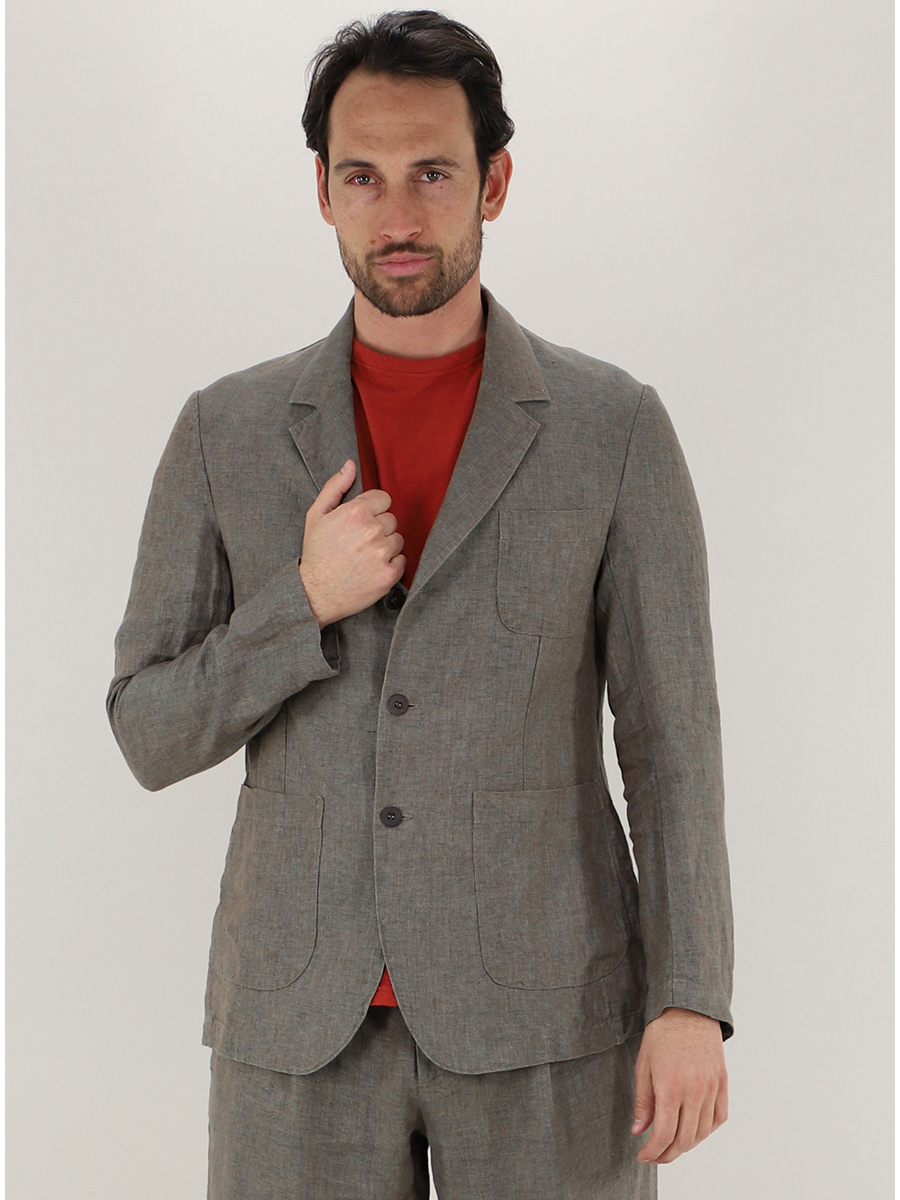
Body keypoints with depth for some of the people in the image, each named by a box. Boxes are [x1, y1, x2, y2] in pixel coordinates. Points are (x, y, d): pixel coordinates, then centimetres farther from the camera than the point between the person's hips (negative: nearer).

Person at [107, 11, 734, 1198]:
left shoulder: (616, 427, -1)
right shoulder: (227, 432, 3)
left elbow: (672, 736, -2)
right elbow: (149, 735, 3)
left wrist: (692, 1004, -10)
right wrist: (307, 602, -14)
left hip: (542, 1008, -1)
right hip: (303, 1013, 2)